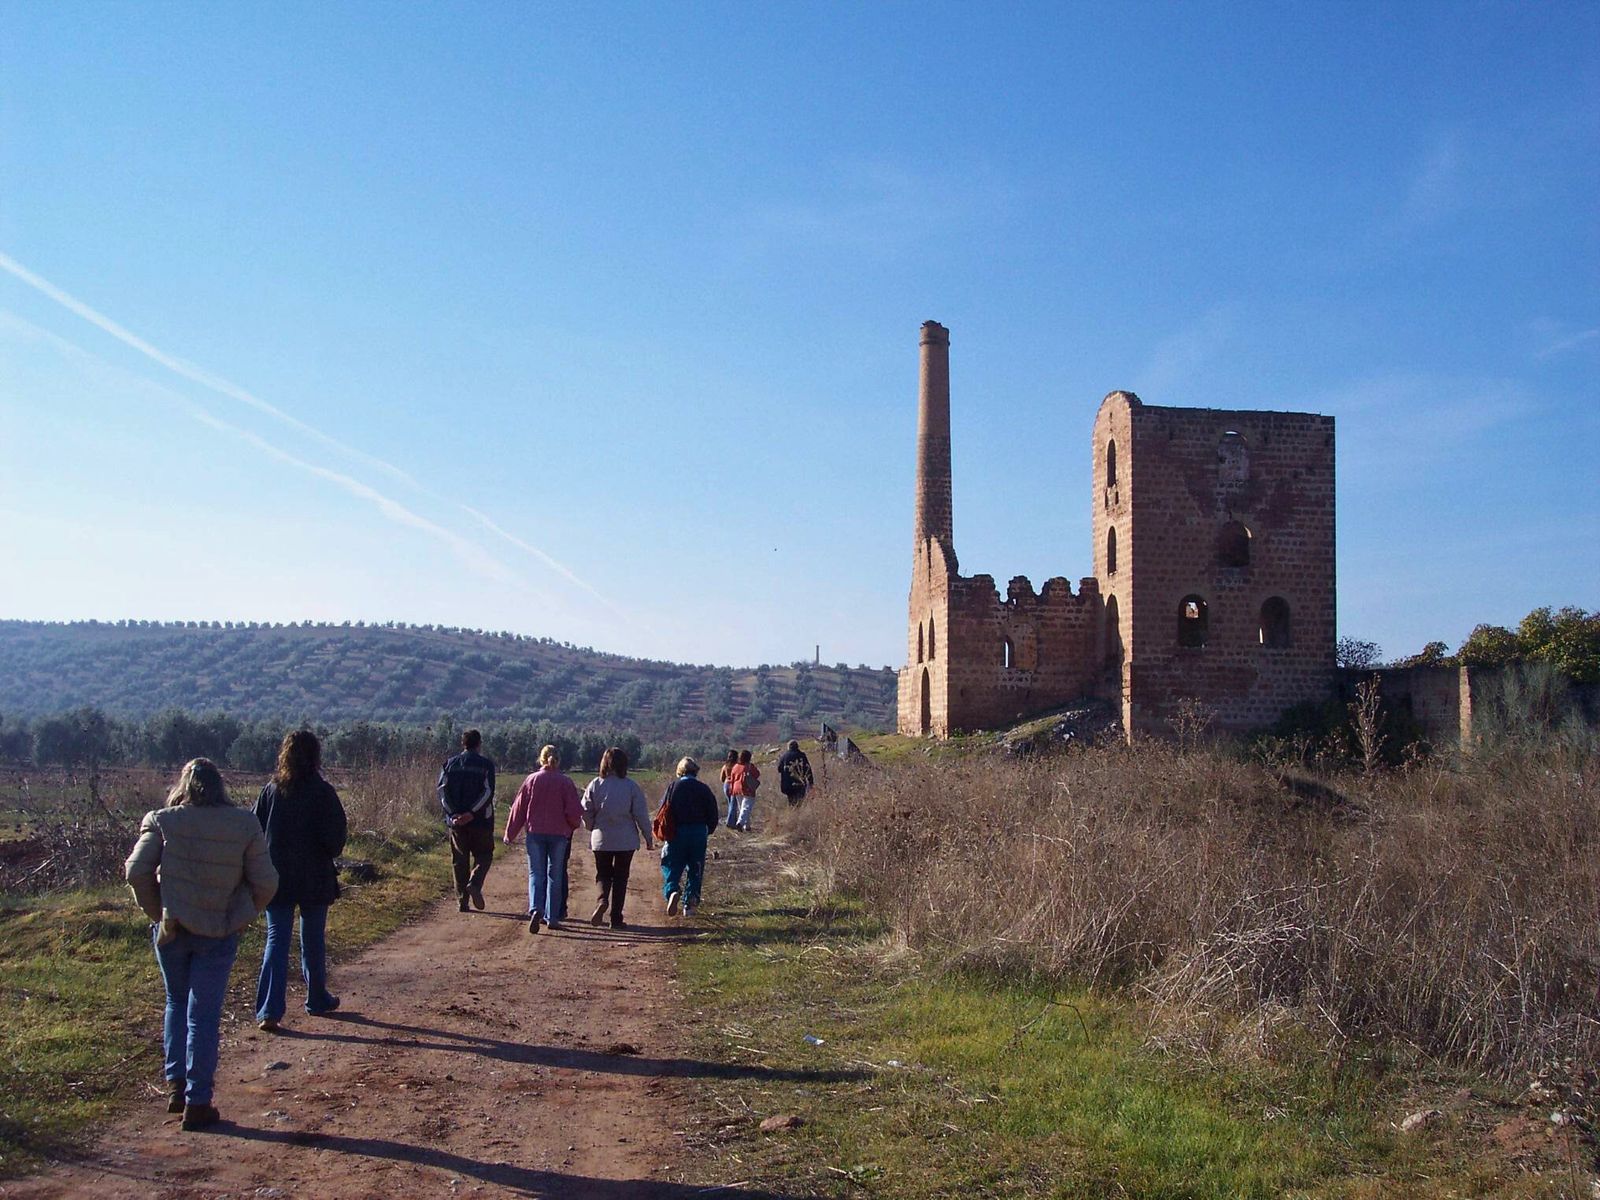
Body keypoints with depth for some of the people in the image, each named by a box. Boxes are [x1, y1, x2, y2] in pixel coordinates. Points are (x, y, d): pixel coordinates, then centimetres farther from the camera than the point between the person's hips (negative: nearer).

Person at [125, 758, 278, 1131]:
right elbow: (265, 882, -6)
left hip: (171, 929, 1)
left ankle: (175, 1084, 20)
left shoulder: (162, 821, -5)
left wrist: (158, 912, 4)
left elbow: (136, 872, -9)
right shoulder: (243, 825, -5)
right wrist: (242, 916, 8)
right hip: (218, 934, -1)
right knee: (204, 1016, 6)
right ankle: (197, 1102, 8)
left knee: (176, 1003, 22)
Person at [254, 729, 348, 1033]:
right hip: (314, 879, -2)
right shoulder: (322, 792, -11)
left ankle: (269, 1010, -5)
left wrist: (265, 866, 13)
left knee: (276, 940, 4)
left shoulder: (271, 789, -3)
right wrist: (331, 854, 8)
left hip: (276, 879, 2)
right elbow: (336, 838, -12)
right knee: (313, 940, 13)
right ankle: (317, 1000, 27)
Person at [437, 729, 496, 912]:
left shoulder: (450, 764, 7)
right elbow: (488, 791, -13)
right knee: (483, 855, 11)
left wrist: (452, 813, -9)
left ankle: (461, 899, 9)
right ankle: (475, 884, -14)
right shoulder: (486, 764, -2)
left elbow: (442, 789, -3)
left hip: (456, 820, 3)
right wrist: (472, 813, -15)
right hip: (480, 821, -2)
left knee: (459, 860, 10)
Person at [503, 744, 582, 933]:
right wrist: (573, 825, 17)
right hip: (559, 834, 0)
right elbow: (574, 811, -5)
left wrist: (510, 834, 12)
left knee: (536, 874, 4)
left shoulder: (532, 780, -1)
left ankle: (535, 909, -20)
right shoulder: (565, 783, -4)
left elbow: (518, 808, 3)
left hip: (535, 833, 0)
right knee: (555, 876, 10)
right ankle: (552, 917, 10)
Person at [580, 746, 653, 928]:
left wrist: (592, 828, 20)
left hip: (601, 839, 1)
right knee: (621, 877, 10)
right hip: (626, 840, -1)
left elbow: (586, 812, 1)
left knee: (603, 874, 16)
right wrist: (648, 838, 6)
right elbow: (641, 814, -5)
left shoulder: (595, 786, -5)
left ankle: (602, 900, -13)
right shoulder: (631, 787, -8)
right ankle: (616, 918, 10)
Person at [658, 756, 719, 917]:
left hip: (676, 833, -1)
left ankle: (672, 891, -18)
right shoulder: (703, 789, 0)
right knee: (695, 870, 10)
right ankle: (690, 905, 9)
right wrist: (707, 831, 16)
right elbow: (713, 814, 1)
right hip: (698, 833, 1)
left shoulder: (673, 786, -2)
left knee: (671, 867, 8)